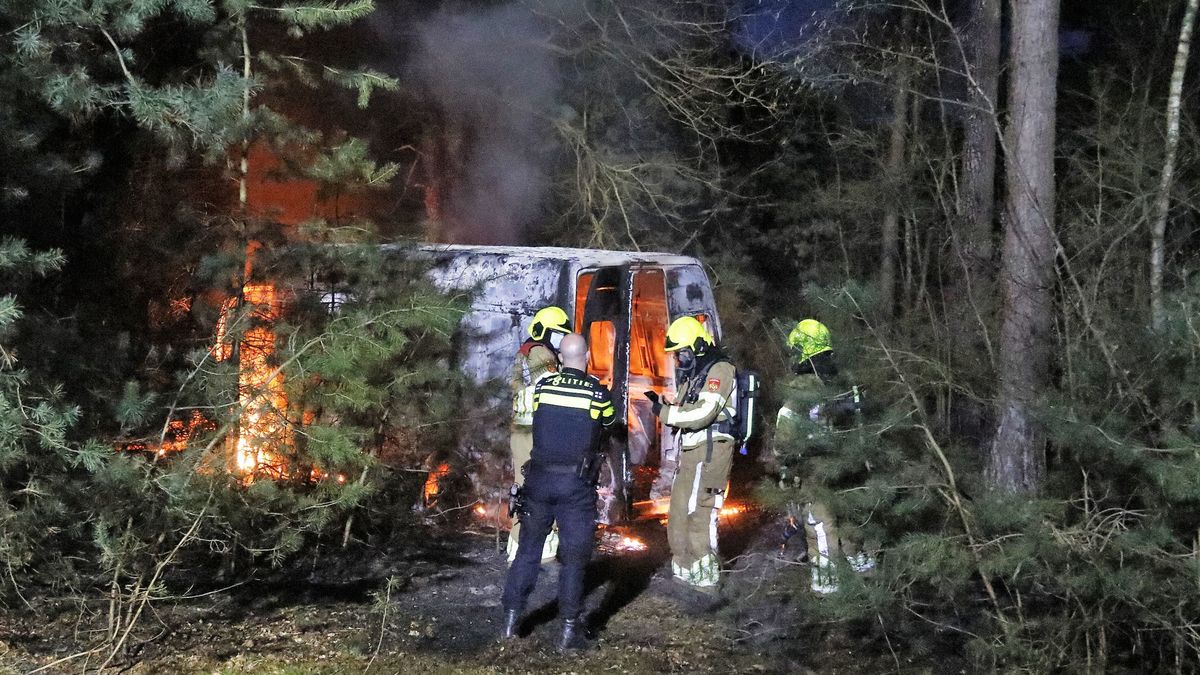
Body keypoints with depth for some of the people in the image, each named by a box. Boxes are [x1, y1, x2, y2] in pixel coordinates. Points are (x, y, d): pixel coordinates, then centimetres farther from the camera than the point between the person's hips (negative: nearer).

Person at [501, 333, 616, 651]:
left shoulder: (542, 387, -1)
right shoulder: (597, 393, -7)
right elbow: (609, 420, 13)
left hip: (540, 479, 3)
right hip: (576, 484, -3)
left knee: (528, 548, 14)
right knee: (574, 554, 4)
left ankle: (511, 618, 16)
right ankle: (569, 629, 3)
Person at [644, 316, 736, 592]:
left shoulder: (720, 370, -9)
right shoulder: (694, 375, 21)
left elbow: (702, 413, -19)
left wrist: (665, 412, -13)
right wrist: (662, 404, 4)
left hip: (710, 452, -10)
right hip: (690, 453, 10)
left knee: (699, 514, -11)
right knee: (678, 513, 11)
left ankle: (705, 577, -6)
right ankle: (683, 570, 21)